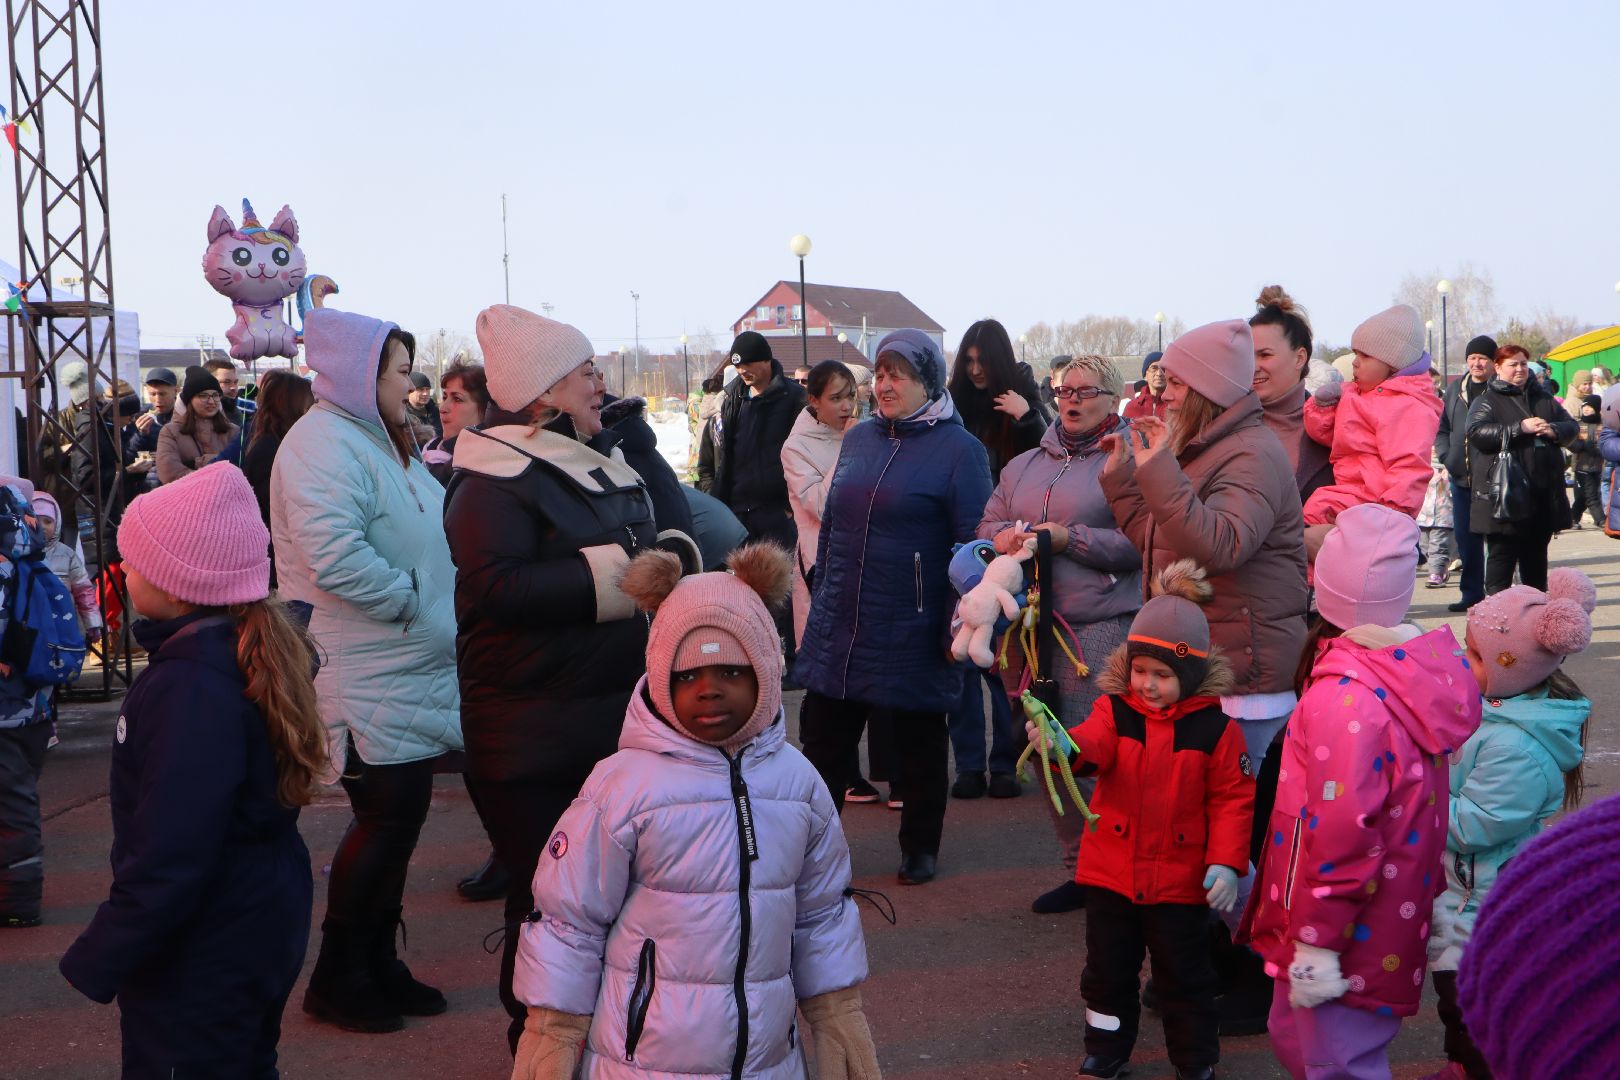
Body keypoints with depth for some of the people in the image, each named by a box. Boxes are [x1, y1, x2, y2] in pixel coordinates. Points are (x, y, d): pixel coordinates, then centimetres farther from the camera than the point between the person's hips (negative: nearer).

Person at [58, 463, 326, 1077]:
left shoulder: (190, 691, -28)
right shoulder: (255, 655, 2)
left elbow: (170, 856, -29)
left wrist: (97, 960, -21)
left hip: (203, 963, -9)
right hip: (260, 929, 9)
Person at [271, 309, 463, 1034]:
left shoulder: (381, 441, 18)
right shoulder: (324, 444, -16)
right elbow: (335, 558, -28)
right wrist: (416, 602, -19)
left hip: (407, 672, 10)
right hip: (369, 683, -10)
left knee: (397, 817, 13)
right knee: (388, 817, -5)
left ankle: (378, 965, 24)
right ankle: (337, 979, 9)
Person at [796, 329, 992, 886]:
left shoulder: (958, 449, -8)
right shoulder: (858, 438, 9)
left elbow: (975, 543, -11)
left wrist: (960, 624, -14)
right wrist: (820, 596, 14)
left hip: (913, 632, -5)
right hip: (839, 627, 5)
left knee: (919, 744, 11)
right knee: (823, 739, 8)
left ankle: (920, 846, 26)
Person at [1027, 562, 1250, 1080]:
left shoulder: (1215, 728, -9)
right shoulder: (1115, 710, -4)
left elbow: (1232, 798, -6)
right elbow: (1092, 745, -24)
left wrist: (1225, 863, -14)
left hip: (1180, 879, -2)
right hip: (1111, 872, 2)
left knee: (1184, 975, 11)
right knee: (1107, 968, 14)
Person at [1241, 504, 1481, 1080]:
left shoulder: (1343, 698, -27)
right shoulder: (1429, 667, -3)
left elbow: (1342, 833, -28)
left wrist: (1315, 941, -21)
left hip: (1353, 928, -9)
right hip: (1395, 917, 9)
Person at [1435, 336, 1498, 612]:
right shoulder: (1455, 390, 12)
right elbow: (1441, 427, 18)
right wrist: (1446, 456, 4)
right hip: (1461, 476, 6)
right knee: (1466, 537, 10)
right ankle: (1472, 593, 20)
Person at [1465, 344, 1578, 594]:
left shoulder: (1544, 399, 19)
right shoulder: (1488, 401, 1)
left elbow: (1572, 426, 16)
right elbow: (1477, 433, -15)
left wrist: (1554, 430, -7)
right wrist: (1520, 428, -21)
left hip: (1543, 490, 6)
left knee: (1536, 552, 14)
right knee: (1502, 551, -7)